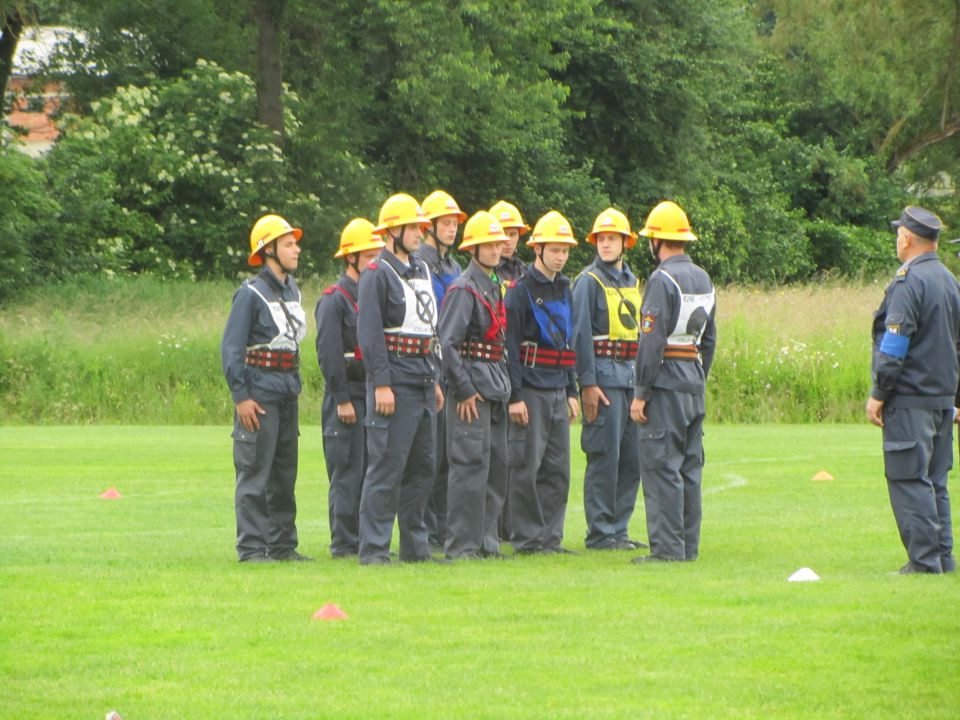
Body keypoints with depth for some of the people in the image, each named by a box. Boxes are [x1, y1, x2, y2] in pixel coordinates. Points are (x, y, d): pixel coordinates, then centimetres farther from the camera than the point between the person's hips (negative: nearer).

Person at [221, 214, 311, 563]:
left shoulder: (292, 289, 13)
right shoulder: (251, 294, -10)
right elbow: (231, 348, -13)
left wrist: (294, 385, 18)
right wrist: (241, 396, -18)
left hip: (288, 393, 8)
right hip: (260, 395, -8)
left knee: (285, 472, 12)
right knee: (255, 472, -6)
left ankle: (283, 544, 18)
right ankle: (251, 547, -4)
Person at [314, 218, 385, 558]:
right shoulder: (334, 300, -7)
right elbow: (328, 353, -14)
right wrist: (342, 400, -17)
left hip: (376, 394, 7)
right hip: (348, 393, -7)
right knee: (347, 472, -6)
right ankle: (344, 544, -3)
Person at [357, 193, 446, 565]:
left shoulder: (421, 272, 18)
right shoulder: (377, 275, -8)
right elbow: (368, 333, -14)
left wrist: (435, 380, 20)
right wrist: (381, 384, -19)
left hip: (423, 383, 9)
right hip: (395, 385, -9)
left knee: (423, 466, 11)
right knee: (386, 468, -9)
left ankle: (415, 546, 17)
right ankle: (373, 548, -7)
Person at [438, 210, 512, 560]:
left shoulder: (495, 287, 17)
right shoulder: (464, 289, -11)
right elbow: (447, 343, -17)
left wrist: (504, 386, 17)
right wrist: (464, 390, -17)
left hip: (495, 387, 9)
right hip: (473, 387, -9)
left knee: (497, 466, 10)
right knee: (470, 465, -9)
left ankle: (487, 541, 16)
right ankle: (462, 544, -7)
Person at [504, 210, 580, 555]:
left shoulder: (564, 291, 15)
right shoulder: (521, 292, -8)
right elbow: (509, 346, -12)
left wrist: (572, 392, 19)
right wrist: (515, 397, -17)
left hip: (557, 392, 7)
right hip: (530, 391, -7)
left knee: (557, 468, 7)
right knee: (527, 467, -5)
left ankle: (550, 537, 12)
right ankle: (527, 538, -1)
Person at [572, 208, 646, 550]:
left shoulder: (631, 281, 17)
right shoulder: (589, 281, -5)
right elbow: (581, 334, -10)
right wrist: (588, 384, -16)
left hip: (631, 377, 8)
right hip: (604, 376, -7)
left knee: (632, 458, 8)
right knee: (605, 457, -7)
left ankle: (618, 529, 15)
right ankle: (600, 532, -3)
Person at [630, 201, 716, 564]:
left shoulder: (662, 280, -13)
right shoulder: (703, 279, 13)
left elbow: (652, 341, -17)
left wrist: (640, 394, -14)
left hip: (666, 383, -8)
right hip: (695, 381, 8)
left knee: (661, 466, -6)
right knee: (689, 466, 11)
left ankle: (668, 546, -9)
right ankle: (688, 544, 14)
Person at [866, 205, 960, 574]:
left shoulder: (908, 282, -13)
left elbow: (894, 346, -17)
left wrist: (877, 394, -11)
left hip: (909, 401, -8)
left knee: (909, 480, -7)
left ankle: (924, 560, -9)